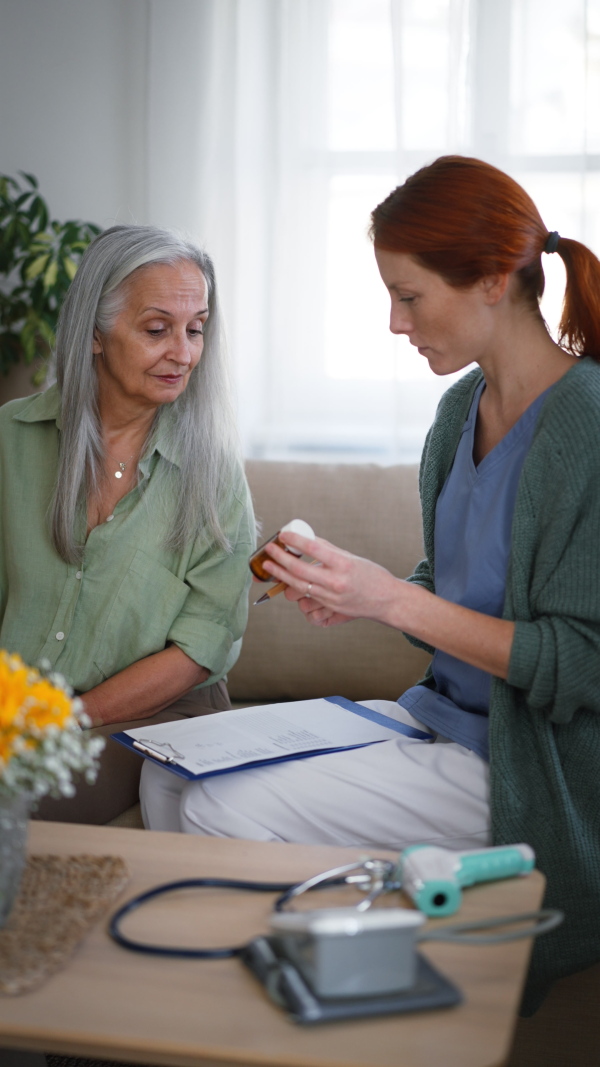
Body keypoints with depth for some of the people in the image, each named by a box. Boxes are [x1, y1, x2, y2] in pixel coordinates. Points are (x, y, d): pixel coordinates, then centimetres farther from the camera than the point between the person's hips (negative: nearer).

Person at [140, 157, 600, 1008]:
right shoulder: (463, 407, 7)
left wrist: (395, 601, -23)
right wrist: (357, 595, -3)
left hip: (520, 761, -8)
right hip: (440, 713, 8)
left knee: (225, 810, -19)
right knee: (172, 775, -1)